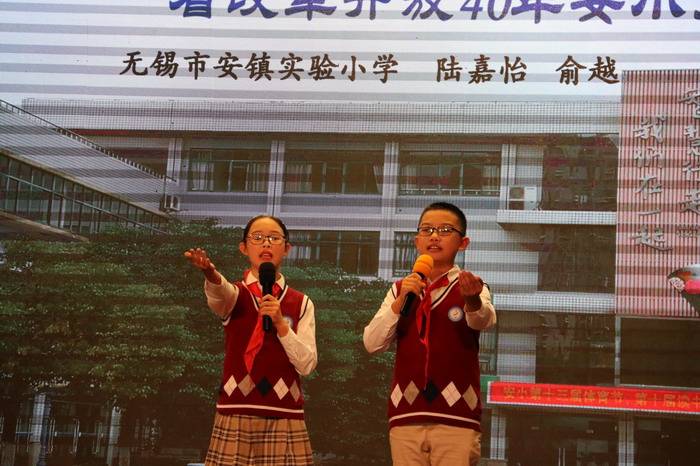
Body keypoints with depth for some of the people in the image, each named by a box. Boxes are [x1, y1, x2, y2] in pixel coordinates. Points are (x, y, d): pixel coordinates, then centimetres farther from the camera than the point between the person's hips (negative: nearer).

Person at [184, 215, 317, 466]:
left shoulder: (301, 303, 9)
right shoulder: (235, 295, 6)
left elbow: (306, 364, -1)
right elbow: (218, 293, -21)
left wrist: (280, 323, -15)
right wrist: (211, 274, -44)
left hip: (284, 417, 1)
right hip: (237, 415, -1)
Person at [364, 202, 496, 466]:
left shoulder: (471, 288, 3)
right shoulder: (401, 290, 11)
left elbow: (483, 320, -20)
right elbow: (372, 344, 2)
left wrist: (472, 299, -42)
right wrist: (400, 301, -12)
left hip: (456, 419, -3)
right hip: (405, 417, 3)